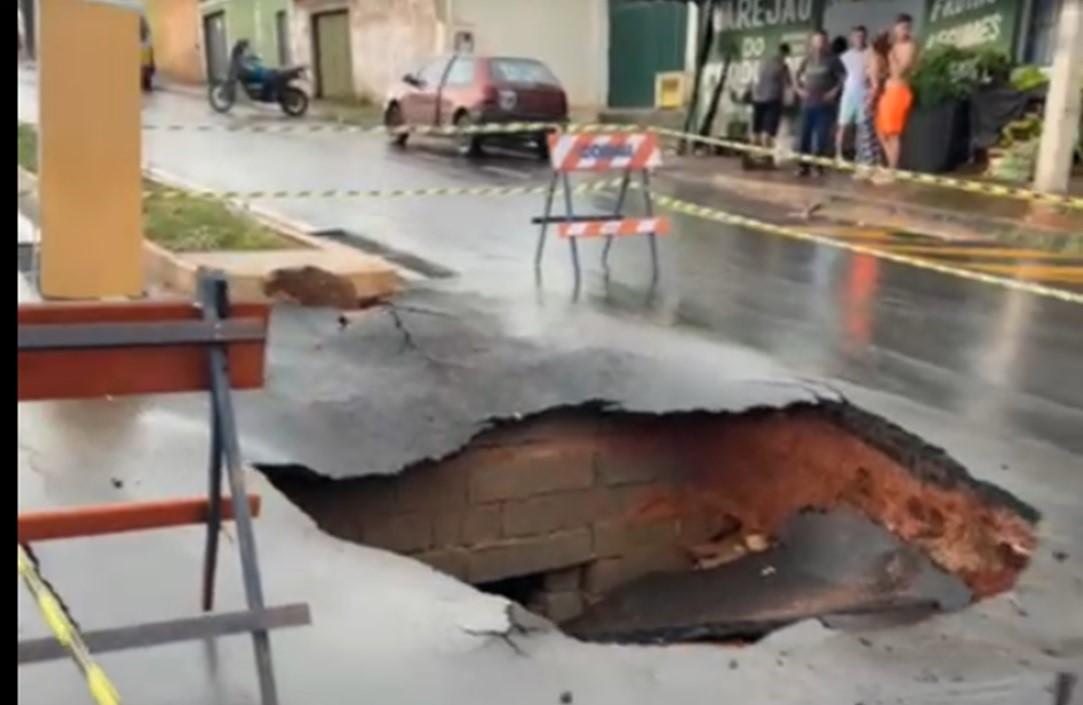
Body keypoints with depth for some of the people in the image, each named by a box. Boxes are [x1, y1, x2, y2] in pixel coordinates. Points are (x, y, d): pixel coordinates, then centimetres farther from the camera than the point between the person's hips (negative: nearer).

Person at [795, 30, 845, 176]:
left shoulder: (832, 59, -1)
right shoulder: (808, 60, 10)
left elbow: (844, 78, -3)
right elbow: (798, 76, 22)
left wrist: (834, 92, -12)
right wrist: (799, 89, 7)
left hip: (825, 105, -4)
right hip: (808, 104, 4)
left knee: (821, 137, -6)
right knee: (805, 136, 3)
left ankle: (819, 166, 0)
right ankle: (804, 166, 10)